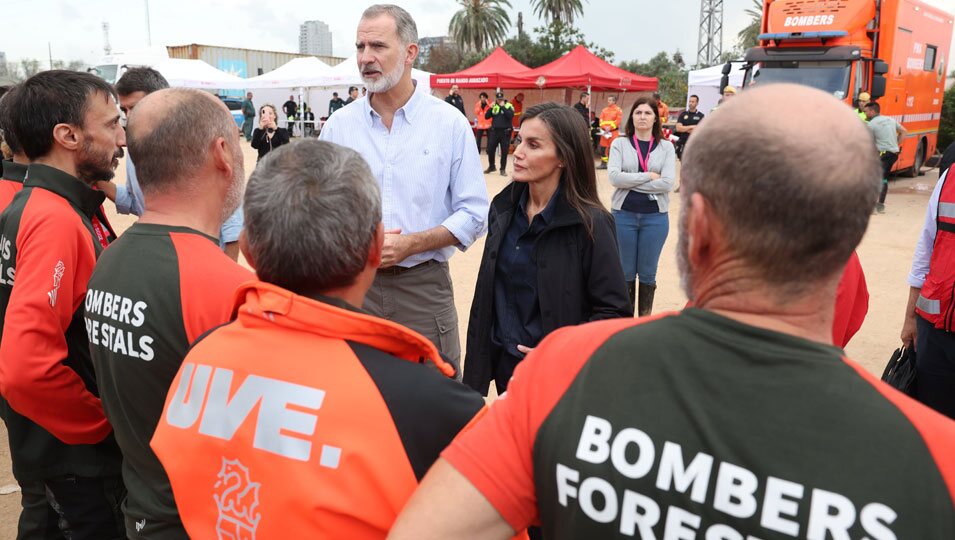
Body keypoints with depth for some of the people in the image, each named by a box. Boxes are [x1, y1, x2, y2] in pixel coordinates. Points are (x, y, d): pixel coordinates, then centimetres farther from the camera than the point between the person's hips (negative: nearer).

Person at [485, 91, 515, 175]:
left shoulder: (509, 106, -2)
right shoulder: (493, 106, 8)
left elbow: (511, 116, -18)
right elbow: (486, 116, 3)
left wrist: (503, 107, -19)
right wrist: (491, 108, -11)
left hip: (505, 132, -3)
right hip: (494, 131, 3)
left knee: (504, 151, 1)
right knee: (490, 150, 5)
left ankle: (503, 169, 11)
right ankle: (491, 166, 22)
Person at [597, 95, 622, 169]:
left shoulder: (618, 110, -2)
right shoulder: (604, 110, 12)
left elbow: (618, 121, -10)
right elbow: (601, 120, 7)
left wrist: (610, 127, -17)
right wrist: (604, 127, -12)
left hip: (614, 132, -5)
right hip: (605, 131, 5)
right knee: (603, 147, 4)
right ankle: (603, 163, 13)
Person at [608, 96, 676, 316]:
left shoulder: (666, 146, 2)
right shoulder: (620, 144, 1)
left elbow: (668, 183, -11)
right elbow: (614, 177, -14)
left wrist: (630, 182, -13)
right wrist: (649, 176, -14)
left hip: (655, 217, 0)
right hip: (624, 215, 0)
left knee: (647, 274, 10)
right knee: (626, 273, 10)